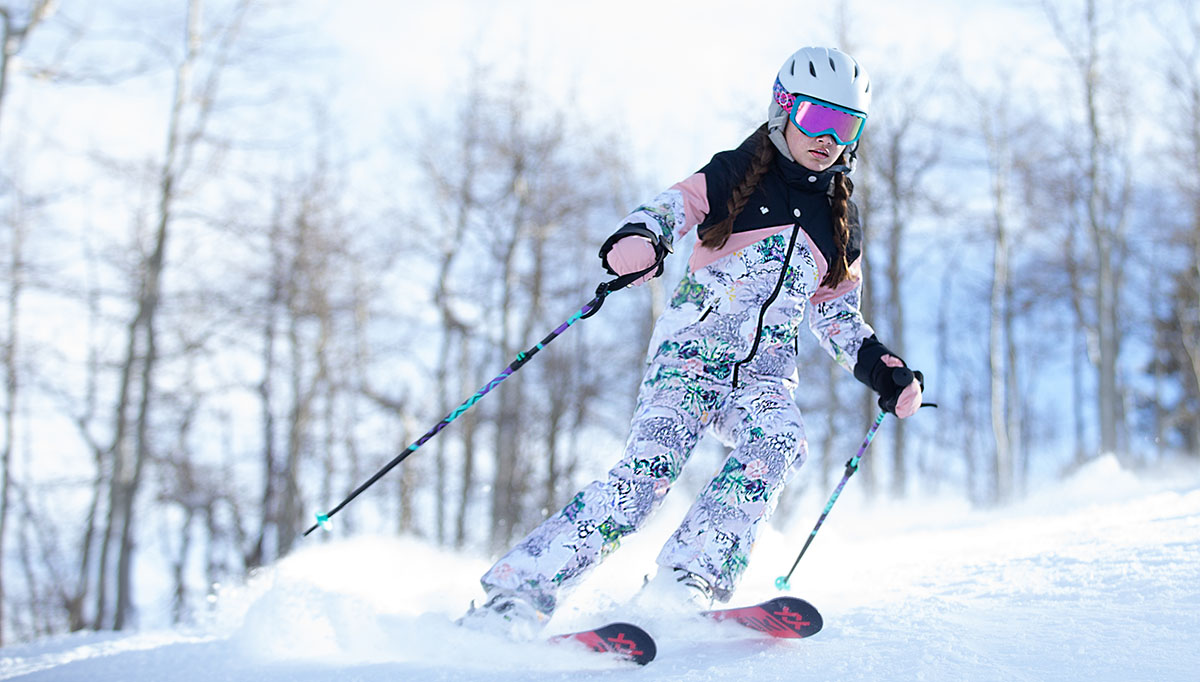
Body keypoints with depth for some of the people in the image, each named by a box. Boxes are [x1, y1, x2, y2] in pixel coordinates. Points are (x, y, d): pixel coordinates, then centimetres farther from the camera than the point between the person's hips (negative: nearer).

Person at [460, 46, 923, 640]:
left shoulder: (840, 220, 18)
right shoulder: (734, 176, 6)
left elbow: (838, 318, 25)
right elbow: (666, 211, -5)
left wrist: (881, 371, 10)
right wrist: (639, 240, -29)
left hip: (764, 373, 4)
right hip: (691, 350, -4)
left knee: (779, 442, -31)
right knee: (649, 467, -26)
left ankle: (689, 580, -37)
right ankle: (514, 595, -25)